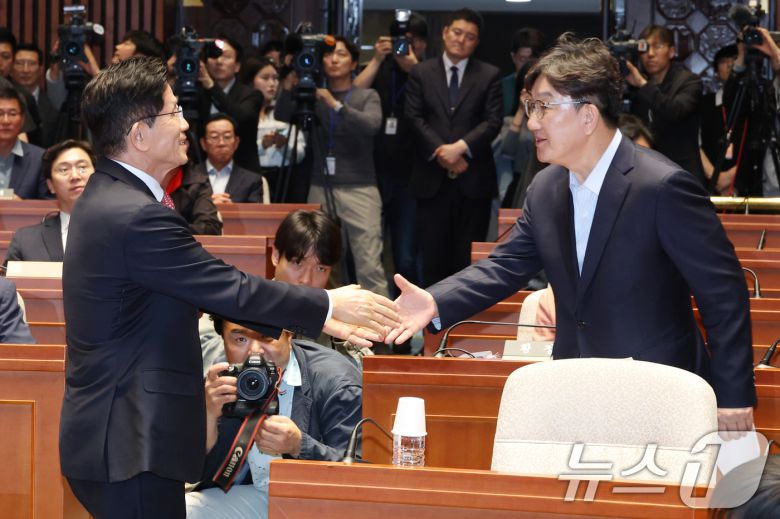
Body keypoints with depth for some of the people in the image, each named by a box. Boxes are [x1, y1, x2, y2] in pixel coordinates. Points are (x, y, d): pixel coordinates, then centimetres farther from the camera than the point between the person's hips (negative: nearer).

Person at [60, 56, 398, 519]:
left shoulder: (110, 196, 10)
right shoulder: (136, 218, -22)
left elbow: (213, 287, 13)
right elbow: (233, 290, -18)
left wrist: (314, 317, 11)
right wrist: (327, 305, -4)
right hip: (129, 446, -10)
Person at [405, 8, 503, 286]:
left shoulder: (489, 75, 6)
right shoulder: (421, 73, 8)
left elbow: (493, 122, -3)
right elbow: (415, 118, 0)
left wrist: (460, 147, -16)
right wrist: (441, 152, -12)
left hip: (473, 178, -1)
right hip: (432, 178, 1)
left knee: (469, 253, 2)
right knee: (434, 251, 3)